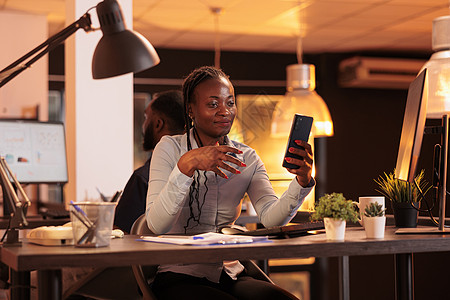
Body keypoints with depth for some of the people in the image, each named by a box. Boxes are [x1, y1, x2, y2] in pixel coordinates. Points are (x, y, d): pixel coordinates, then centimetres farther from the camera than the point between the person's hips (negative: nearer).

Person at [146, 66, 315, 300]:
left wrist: (302, 181, -27)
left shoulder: (246, 158, 9)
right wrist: (187, 165, -28)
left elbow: (271, 217, -9)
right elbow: (156, 224, -17)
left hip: (231, 276, 4)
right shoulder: (170, 149, -1)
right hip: (179, 277, -4)